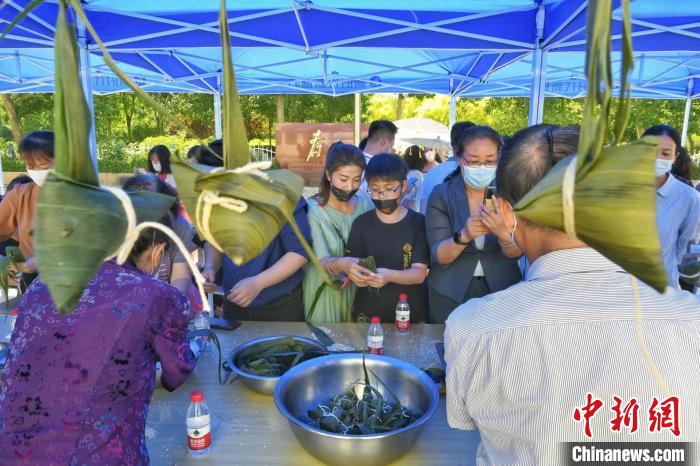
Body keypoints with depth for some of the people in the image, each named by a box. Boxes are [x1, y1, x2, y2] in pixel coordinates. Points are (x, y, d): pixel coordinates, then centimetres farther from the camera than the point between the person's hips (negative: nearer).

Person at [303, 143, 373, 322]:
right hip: (324, 293, -3)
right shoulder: (312, 209, -14)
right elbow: (322, 260, -22)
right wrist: (342, 264, -43)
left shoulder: (365, 205, -2)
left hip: (357, 290, 3)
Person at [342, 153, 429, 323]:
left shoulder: (418, 222, -7)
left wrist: (389, 276, -31)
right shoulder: (361, 223, -1)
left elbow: (419, 273, -13)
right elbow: (353, 267, -3)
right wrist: (358, 276, -26)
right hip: (368, 314, 1)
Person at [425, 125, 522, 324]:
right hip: (450, 296, -1)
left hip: (501, 293, 2)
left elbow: (516, 253, -13)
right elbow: (438, 256, -16)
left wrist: (503, 233, -35)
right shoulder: (441, 194, -11)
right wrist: (463, 236, -36)